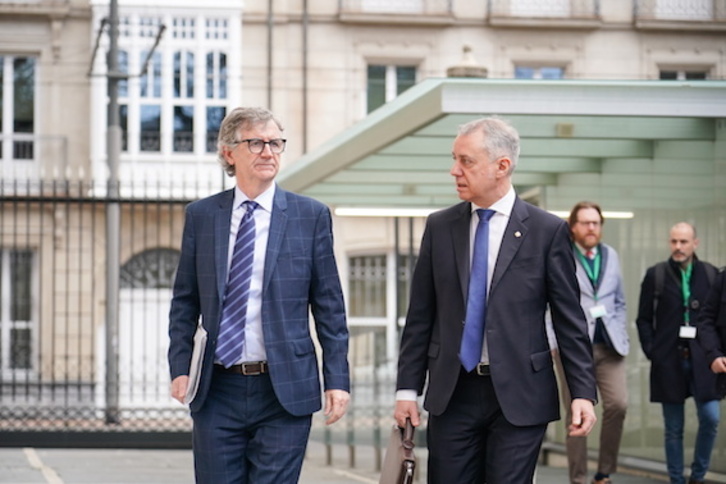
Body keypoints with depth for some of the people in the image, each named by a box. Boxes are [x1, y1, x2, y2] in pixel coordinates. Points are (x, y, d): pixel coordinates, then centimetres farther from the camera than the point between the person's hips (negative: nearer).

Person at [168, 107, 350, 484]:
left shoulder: (311, 216, 3)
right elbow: (184, 302, 11)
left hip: (285, 392, -2)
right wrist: (180, 367, -1)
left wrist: (337, 379, -2)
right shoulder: (200, 216, 8)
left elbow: (329, 307, 3)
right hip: (217, 391, 2)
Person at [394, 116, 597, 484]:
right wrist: (407, 388, 4)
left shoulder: (547, 230, -2)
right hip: (452, 393, 3)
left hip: (519, 396, -3)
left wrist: (583, 392, -8)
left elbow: (570, 319, -1)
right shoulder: (439, 227, 7)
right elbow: (420, 316, 9)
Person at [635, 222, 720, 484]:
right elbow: (644, 318, 6)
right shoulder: (656, 275, 2)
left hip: (701, 361, 1)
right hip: (668, 361, -1)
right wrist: (651, 351, -2)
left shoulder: (711, 274, 4)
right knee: (673, 429, 4)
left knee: (710, 418, -7)